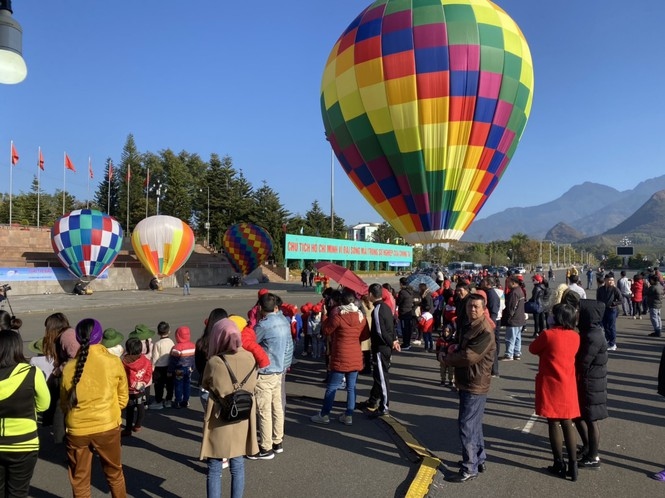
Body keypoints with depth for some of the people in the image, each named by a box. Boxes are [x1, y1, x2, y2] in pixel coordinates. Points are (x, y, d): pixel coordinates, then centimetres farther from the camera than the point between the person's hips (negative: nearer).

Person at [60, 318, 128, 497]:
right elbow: (123, 397, 1)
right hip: (108, 427, 0)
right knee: (114, 473, 20)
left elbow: (64, 403, 6)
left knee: (79, 480, 18)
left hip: (77, 430, 0)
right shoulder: (114, 362, -10)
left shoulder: (69, 367, -9)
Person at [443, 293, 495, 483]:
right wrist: (455, 349, 1)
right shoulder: (467, 327, 10)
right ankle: (479, 460, 34)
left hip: (475, 385, -10)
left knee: (466, 426, -5)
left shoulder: (485, 331, -20)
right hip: (467, 382, 10)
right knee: (474, 424, 20)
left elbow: (469, 357, -26)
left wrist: (447, 359, -12)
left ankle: (469, 469, 5)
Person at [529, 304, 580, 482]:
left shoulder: (548, 334, -17)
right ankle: (573, 465, 16)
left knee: (554, 424, 6)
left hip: (551, 386, -5)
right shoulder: (575, 337, -1)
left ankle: (560, 465, 15)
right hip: (568, 386, 5)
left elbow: (532, 349, -1)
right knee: (567, 424, 14)